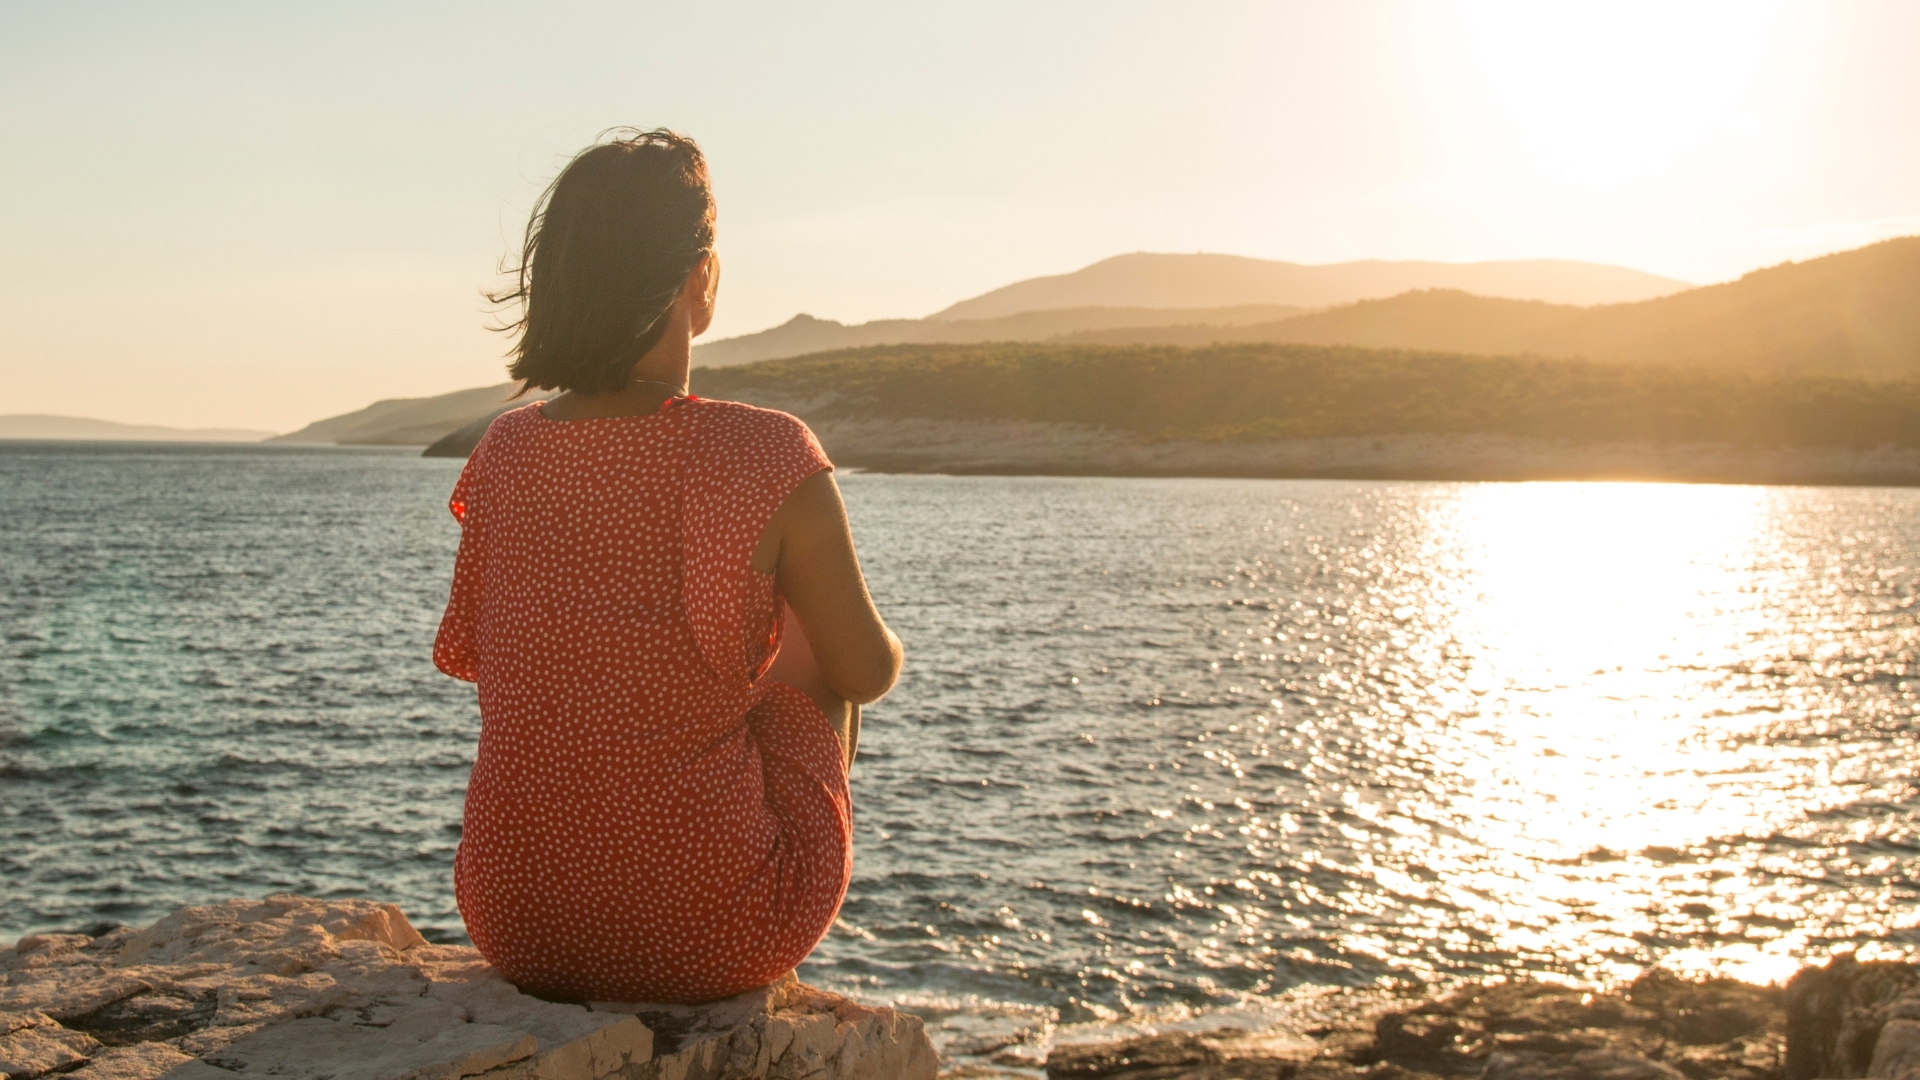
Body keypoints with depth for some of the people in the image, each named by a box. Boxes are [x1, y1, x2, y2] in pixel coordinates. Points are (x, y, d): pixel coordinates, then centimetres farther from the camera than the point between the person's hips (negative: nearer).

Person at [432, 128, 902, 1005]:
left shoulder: (504, 453, -5)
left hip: (514, 926, 4)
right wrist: (878, 645, 20)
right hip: (710, 940, -3)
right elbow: (868, 673, -4)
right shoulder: (770, 460, -18)